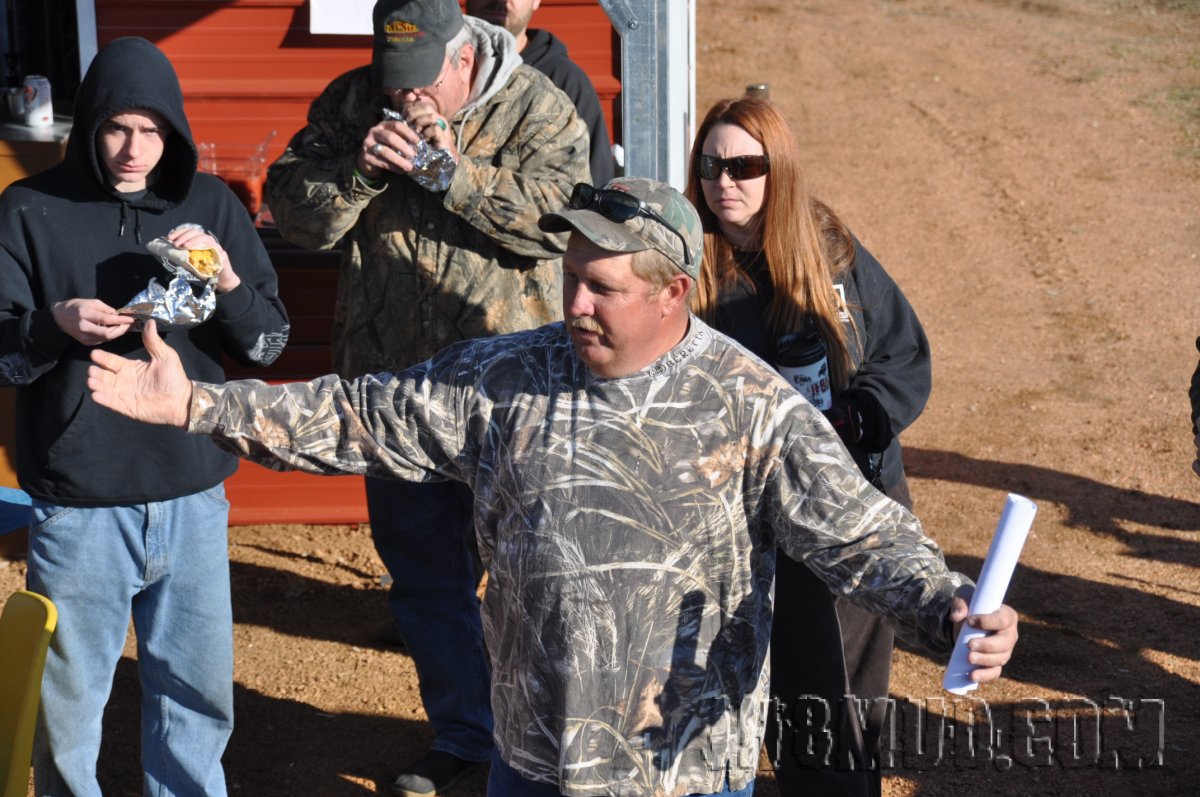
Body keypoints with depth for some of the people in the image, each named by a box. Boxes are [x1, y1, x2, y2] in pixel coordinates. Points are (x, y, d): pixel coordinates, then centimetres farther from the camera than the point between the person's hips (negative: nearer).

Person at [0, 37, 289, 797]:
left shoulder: (212, 205, 2)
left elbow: (270, 343, 3)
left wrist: (226, 279, -17)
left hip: (194, 503, 2)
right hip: (78, 510, -2)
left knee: (200, 694, 14)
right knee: (69, 705, 10)